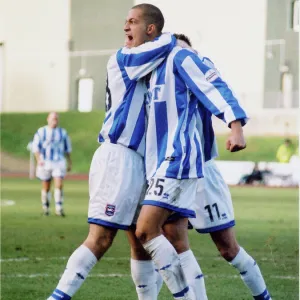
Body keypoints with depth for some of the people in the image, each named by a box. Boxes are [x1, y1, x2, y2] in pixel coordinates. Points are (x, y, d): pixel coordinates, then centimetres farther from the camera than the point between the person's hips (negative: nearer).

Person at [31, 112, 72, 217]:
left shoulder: (63, 132, 8)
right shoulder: (41, 132, -1)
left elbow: (67, 149, 17)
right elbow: (35, 146, -3)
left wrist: (69, 162, 17)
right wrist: (38, 160, -16)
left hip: (59, 162, 1)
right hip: (45, 162, -1)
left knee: (59, 185, -13)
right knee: (46, 187, 6)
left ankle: (59, 208, -12)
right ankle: (45, 208, 20)